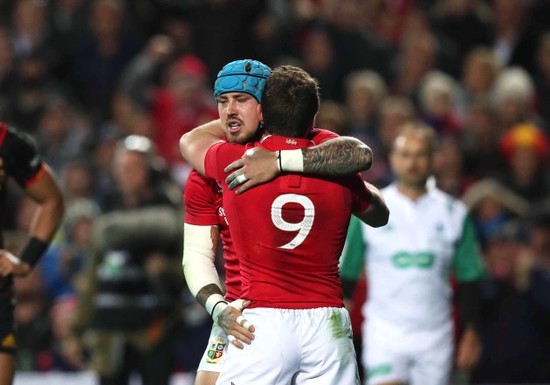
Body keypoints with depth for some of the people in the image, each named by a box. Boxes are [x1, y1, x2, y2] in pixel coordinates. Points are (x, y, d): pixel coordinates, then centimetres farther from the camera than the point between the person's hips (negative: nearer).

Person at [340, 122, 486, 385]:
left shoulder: (453, 213, 6)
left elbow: (469, 280, 10)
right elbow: (345, 274, 6)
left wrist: (471, 333, 4)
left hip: (435, 334, 2)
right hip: (384, 331, -2)